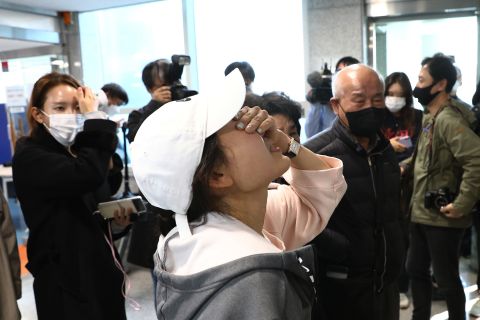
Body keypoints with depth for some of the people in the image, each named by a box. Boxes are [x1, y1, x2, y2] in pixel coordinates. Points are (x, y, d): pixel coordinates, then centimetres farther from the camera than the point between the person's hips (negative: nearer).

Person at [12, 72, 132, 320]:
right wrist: (94, 120, -23)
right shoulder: (29, 157, -15)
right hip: (67, 279, -8)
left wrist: (115, 214, 2)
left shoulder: (75, 150, 11)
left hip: (101, 268, 8)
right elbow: (88, 175, -35)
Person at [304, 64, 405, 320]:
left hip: (386, 283, 7)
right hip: (340, 289, -7)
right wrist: (343, 250, -20)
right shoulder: (316, 154, -18)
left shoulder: (385, 149, 7)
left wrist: (395, 257, 16)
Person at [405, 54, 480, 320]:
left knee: (445, 278, 7)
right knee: (416, 270, 20)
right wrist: (404, 166, 4)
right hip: (421, 212, 9)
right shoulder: (430, 116, 9)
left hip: (441, 217, -9)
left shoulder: (448, 119, -21)